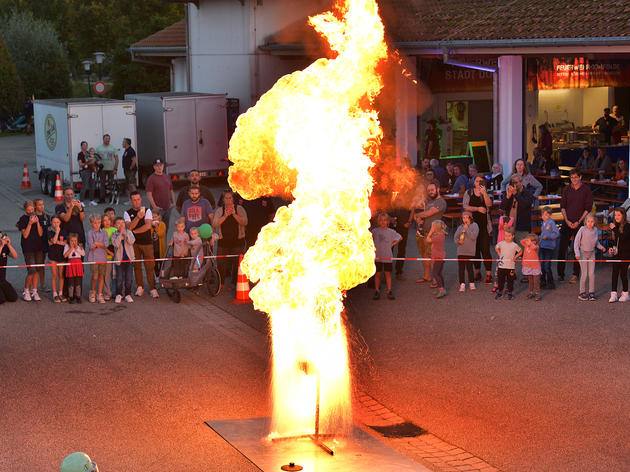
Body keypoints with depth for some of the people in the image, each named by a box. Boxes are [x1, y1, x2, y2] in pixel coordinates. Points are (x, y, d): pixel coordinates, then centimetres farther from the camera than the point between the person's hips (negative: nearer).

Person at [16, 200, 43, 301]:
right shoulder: (23, 219, -3)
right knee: (31, 271, -11)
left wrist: (37, 222, -10)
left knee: (37, 270, 4)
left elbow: (41, 234, 3)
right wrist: (30, 223, -18)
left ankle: (34, 292, 12)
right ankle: (26, 292, 4)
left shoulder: (37, 217, 9)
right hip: (28, 248, -5)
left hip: (38, 247, 5)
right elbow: (25, 235, -10)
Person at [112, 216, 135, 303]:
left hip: (129, 259, 1)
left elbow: (131, 241, -15)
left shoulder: (129, 232, 3)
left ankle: (127, 295, 14)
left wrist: (125, 233, -16)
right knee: (119, 278, 0)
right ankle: (118, 295, 12)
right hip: (119, 259, -1)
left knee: (128, 278, 4)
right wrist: (120, 234, -19)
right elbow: (115, 244, -18)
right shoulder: (114, 235, -1)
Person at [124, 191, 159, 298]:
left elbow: (148, 226, -10)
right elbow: (129, 227, -11)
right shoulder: (127, 213, 5)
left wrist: (134, 231, -8)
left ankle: (152, 288, 0)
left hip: (147, 242, -1)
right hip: (134, 243, 1)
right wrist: (138, 217, -26)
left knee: (149, 266, -4)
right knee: (137, 266, 5)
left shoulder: (147, 211, 3)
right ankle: (140, 287, 16)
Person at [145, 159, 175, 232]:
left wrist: (173, 202, 9)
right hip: (157, 209, -6)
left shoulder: (167, 177, 13)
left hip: (167, 208, 6)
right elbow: (149, 194, -13)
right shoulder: (151, 178, -7)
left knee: (166, 229, 13)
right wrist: (154, 206, -20)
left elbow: (171, 190, 22)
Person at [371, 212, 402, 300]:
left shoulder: (391, 232, 1)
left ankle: (389, 291, 12)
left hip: (388, 256, 1)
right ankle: (377, 291, 12)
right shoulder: (375, 231, -3)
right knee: (377, 274, 4)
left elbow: (400, 238, 14)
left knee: (388, 273, 5)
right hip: (377, 256, -1)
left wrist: (392, 244, 5)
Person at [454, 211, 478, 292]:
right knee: (461, 268, 1)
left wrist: (467, 229, -13)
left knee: (469, 267, -1)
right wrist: (458, 241, -7)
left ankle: (471, 283, 17)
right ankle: (462, 284, 7)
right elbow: (455, 237, 14)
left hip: (470, 251, -4)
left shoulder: (474, 226, 0)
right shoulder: (460, 227, 12)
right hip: (461, 251, 4)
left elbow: (474, 236, -11)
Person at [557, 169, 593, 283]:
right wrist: (566, 220, -4)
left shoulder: (586, 190, 0)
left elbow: (588, 208, -2)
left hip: (579, 223, -2)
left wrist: (578, 222, -10)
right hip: (567, 223, 3)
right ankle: (560, 273, 6)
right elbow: (562, 206, 9)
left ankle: (575, 274, 6)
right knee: (562, 248, -2)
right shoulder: (567, 189, 8)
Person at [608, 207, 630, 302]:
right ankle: (614, 294, 4)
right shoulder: (616, 226, 10)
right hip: (616, 253, 6)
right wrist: (612, 248, 6)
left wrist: (614, 229, -28)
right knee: (614, 273, 2)